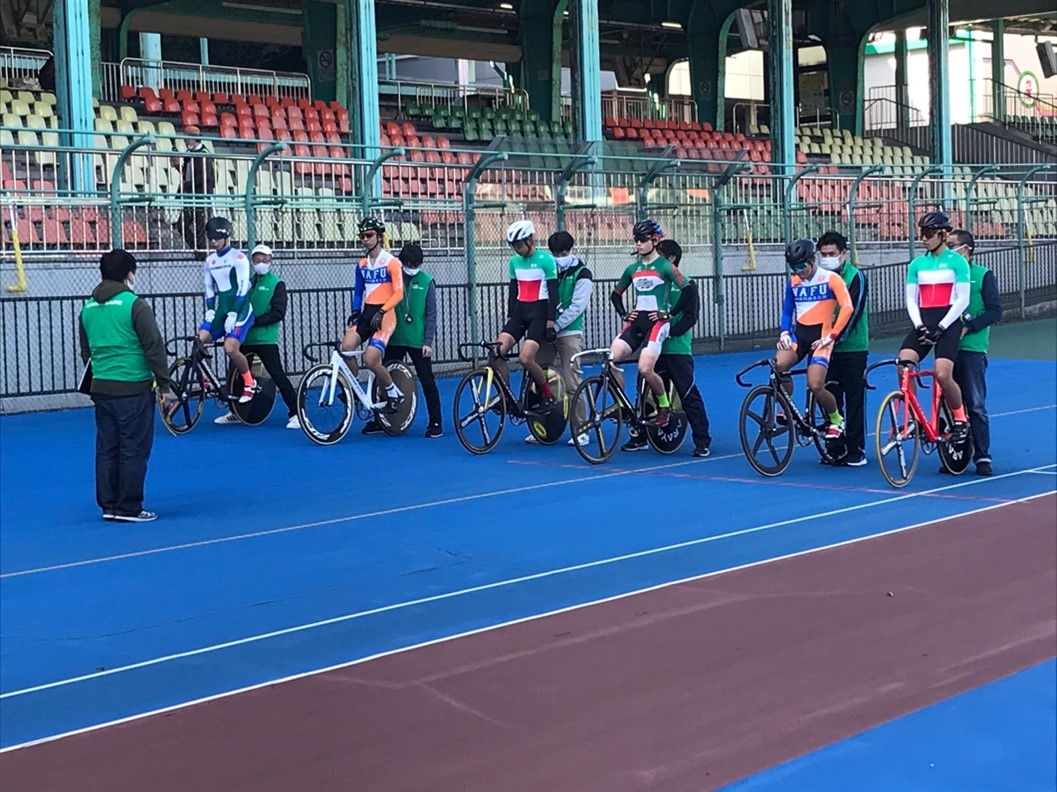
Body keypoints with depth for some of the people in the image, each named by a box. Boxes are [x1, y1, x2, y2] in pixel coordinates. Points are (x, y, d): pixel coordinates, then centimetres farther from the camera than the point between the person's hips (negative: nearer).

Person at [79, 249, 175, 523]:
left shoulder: (88, 308, 10)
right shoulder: (134, 305, -10)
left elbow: (86, 351, 18)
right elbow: (154, 347, -12)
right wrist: (164, 386, -7)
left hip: (101, 388, 6)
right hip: (133, 388, -6)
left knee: (106, 450, 12)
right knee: (134, 450, 0)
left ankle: (109, 506, 16)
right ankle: (129, 508, 3)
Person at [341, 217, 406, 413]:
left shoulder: (391, 262, -7)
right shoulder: (362, 264, 11)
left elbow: (398, 293, -12)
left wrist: (381, 312, -22)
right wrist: (355, 310, 1)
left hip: (384, 315, -5)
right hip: (366, 313, 5)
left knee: (371, 360, -16)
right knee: (347, 346, -20)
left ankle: (394, 393, 7)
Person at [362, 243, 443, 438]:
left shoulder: (426, 282, -4)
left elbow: (431, 314, -4)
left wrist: (428, 342, -9)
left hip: (418, 341, -3)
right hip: (394, 339, 3)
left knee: (427, 381, 0)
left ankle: (435, 423, 7)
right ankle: (380, 421, 22)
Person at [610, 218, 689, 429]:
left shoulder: (665, 267, -2)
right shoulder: (633, 269, 14)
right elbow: (615, 294, 25)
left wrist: (668, 311, -9)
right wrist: (624, 314, 10)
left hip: (657, 322, -5)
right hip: (636, 322, 5)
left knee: (645, 369, -22)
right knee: (610, 360, -17)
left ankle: (664, 405, 4)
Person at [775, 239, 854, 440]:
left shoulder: (831, 279, -7)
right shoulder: (793, 282, 8)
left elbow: (847, 308, -15)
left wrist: (831, 336, -17)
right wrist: (784, 332, -2)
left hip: (820, 336, -4)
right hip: (799, 334, 4)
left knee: (815, 386, -16)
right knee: (778, 364, -26)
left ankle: (836, 419, 14)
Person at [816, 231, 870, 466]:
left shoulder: (855, 277, -7)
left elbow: (852, 313, -16)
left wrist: (834, 338, -23)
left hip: (852, 347, -4)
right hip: (826, 347, 4)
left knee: (854, 400, 1)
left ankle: (856, 451, 7)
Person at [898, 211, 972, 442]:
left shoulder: (957, 262, 1)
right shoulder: (917, 264, 12)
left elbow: (963, 300, -4)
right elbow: (911, 299, 10)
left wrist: (941, 327, -12)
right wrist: (919, 326, -6)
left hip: (947, 323, -4)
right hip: (923, 323, 4)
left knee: (942, 375, -19)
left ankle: (960, 419, 6)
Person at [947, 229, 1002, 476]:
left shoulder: (983, 275, 2)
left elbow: (995, 311, -4)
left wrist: (967, 327, -15)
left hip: (971, 347, -3)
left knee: (976, 405, -3)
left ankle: (982, 457, 2)